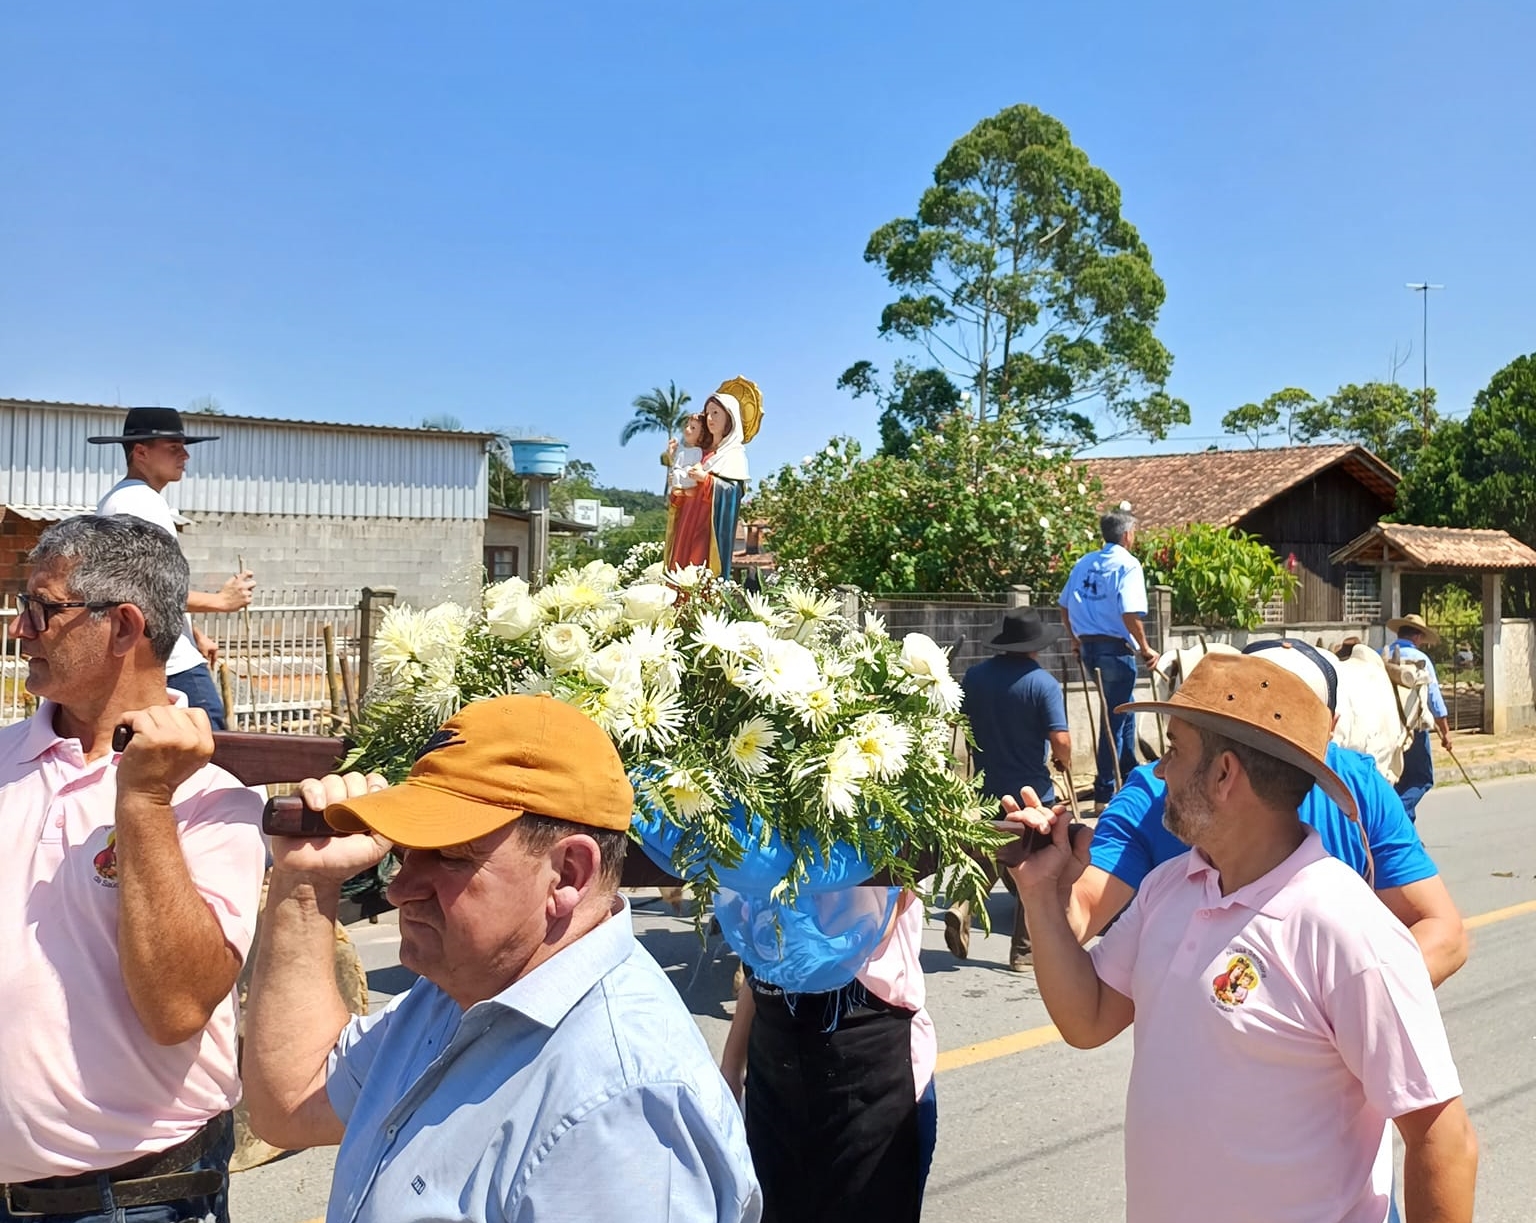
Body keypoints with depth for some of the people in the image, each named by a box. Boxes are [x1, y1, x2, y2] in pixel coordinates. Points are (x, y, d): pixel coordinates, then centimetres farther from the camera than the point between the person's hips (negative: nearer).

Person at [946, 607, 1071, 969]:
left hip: (986, 788, 4)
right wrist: (1063, 761, 1)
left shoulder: (975, 676, 0)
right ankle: (1023, 952, 15)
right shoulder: (1043, 683, -15)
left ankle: (963, 907, -5)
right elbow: (1061, 741, -21)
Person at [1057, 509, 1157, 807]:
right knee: (1115, 718, 1)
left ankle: (1129, 779, 32)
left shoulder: (1084, 564, 11)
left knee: (1122, 711, 22)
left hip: (1088, 646, 7)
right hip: (1116, 650, -7)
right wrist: (1145, 648, -10)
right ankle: (1105, 791, 4)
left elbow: (1065, 606, 14)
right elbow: (1130, 613, -21)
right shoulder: (1128, 565, -10)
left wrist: (1076, 640, 26)